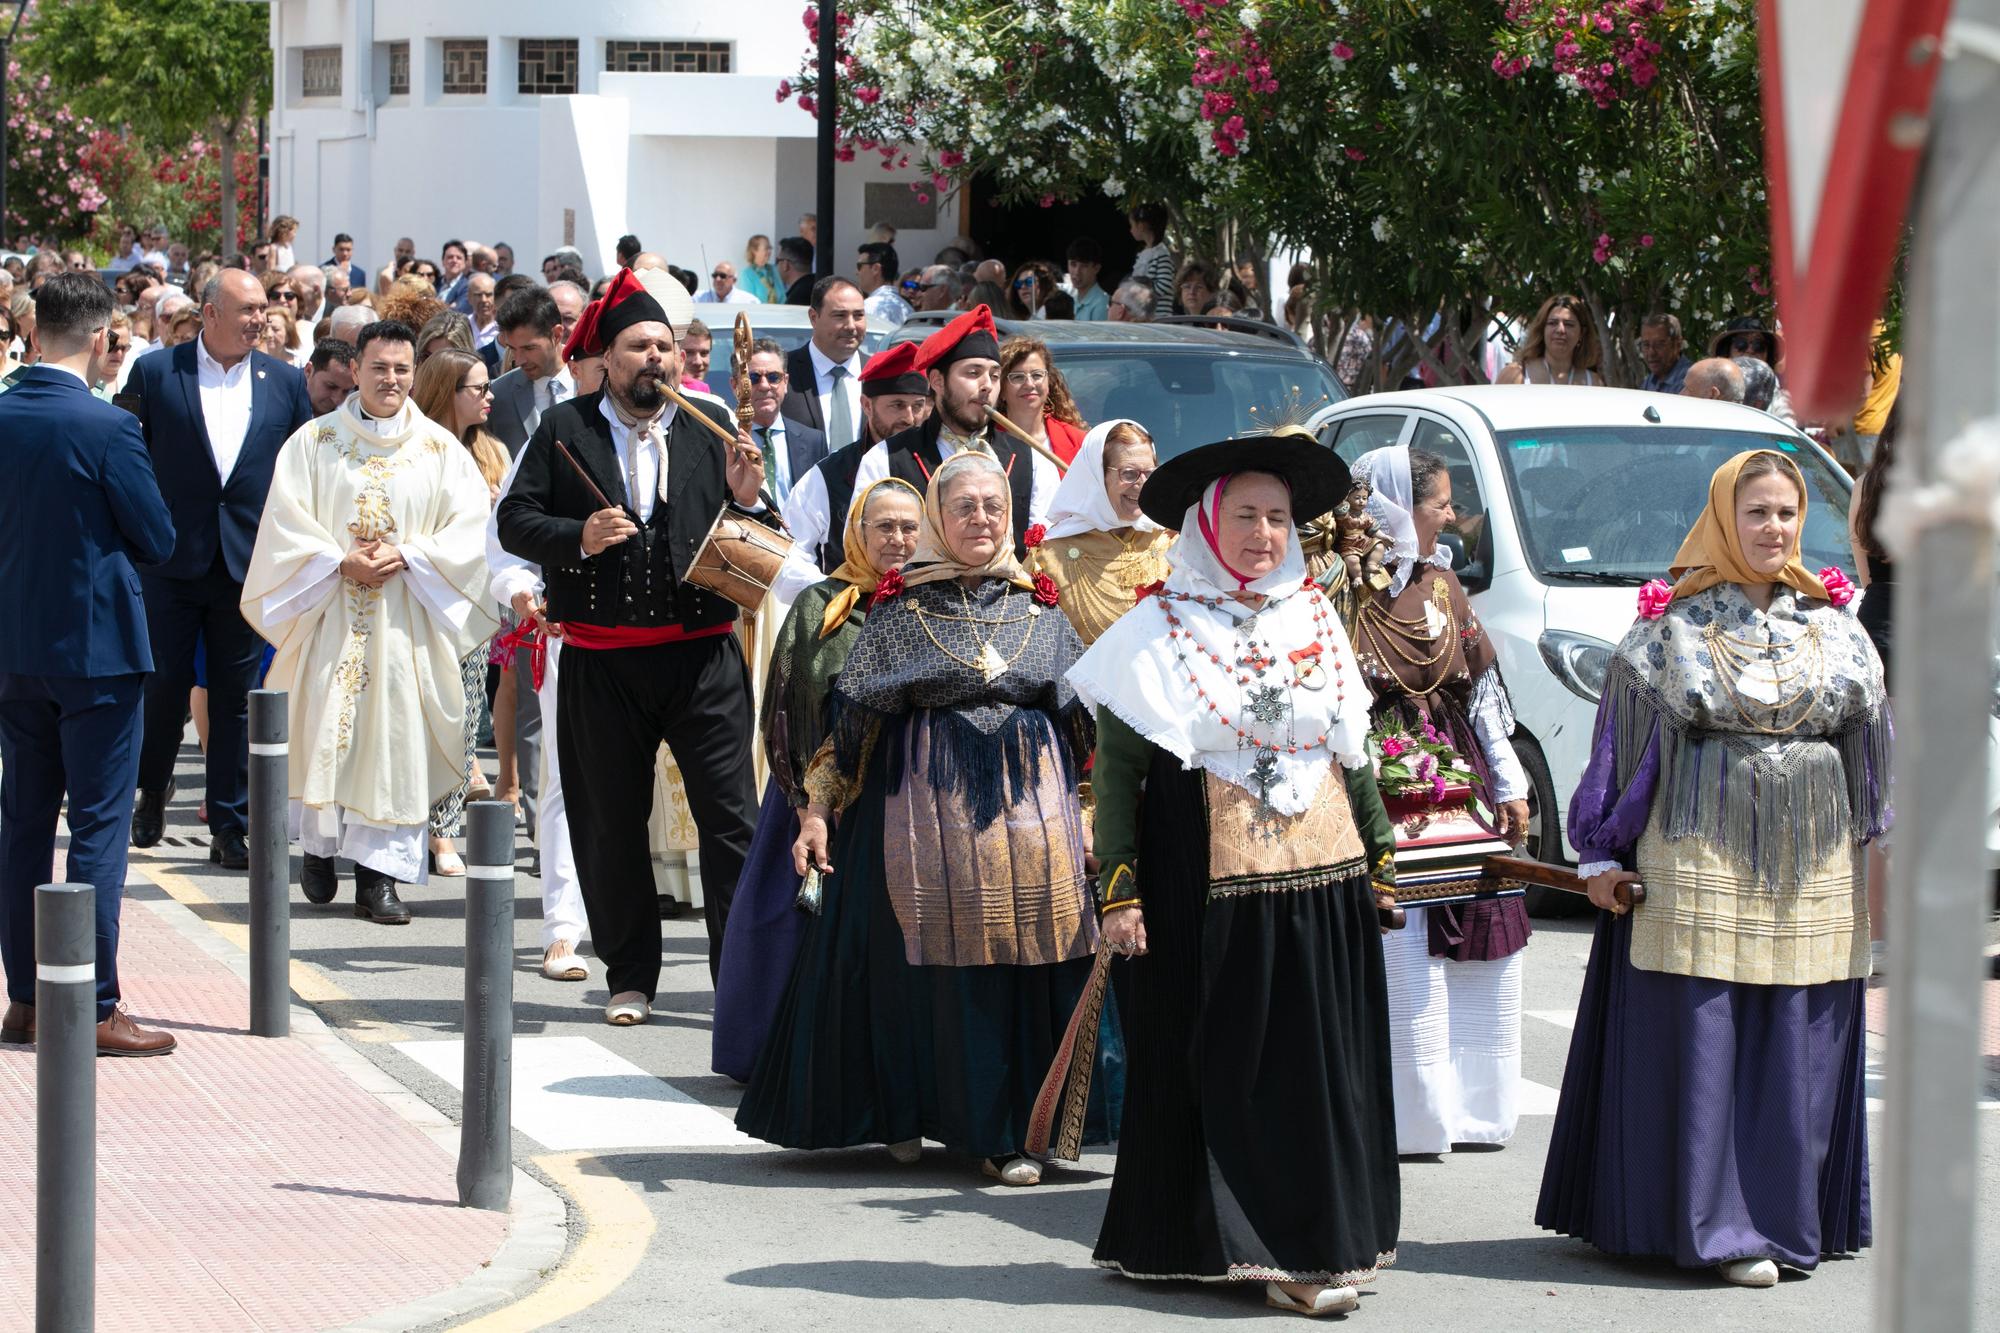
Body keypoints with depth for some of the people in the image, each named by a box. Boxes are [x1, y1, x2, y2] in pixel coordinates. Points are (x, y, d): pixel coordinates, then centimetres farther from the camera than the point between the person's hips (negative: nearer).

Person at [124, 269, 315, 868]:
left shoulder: (285, 381, 6)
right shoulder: (154, 373, -1)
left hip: (249, 564, 2)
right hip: (171, 562, -2)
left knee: (236, 696, 4)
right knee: (164, 684, 3)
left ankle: (229, 828, 10)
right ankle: (154, 788, 28)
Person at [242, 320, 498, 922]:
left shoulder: (440, 448, 6)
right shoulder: (313, 441, 5)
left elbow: (469, 527, 0)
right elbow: (286, 523, -1)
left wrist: (405, 557, -12)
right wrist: (341, 563, -13)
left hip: (407, 619, 0)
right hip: (329, 612, 0)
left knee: (396, 735, -4)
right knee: (324, 730, -1)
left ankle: (379, 873, -2)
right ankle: (319, 844, 21)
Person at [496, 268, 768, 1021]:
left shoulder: (708, 430, 9)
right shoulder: (565, 429, 5)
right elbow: (514, 521, 2)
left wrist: (745, 500, -11)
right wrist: (577, 538, -15)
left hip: (703, 655, 0)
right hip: (602, 664, 0)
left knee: (730, 814, -5)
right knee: (612, 823, 7)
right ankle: (630, 977, 18)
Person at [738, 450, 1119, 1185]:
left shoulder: (1039, 608, 10)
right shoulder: (900, 608, 3)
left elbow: (1084, 715, 14)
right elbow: (849, 715, 1)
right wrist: (817, 810, -5)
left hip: (1030, 806, 2)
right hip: (925, 807, -2)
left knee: (1025, 958, -3)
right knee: (927, 962, 0)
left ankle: (1007, 1131, 3)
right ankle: (907, 1115, 14)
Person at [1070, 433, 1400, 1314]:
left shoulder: (1316, 620, 11)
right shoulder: (1157, 632, -2)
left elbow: (1353, 750, 18)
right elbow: (1117, 769, -4)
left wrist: (1381, 856, 18)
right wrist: (1117, 892, -9)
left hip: (1322, 885, 4)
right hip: (1207, 887, -4)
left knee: (1322, 1067, 4)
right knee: (1222, 1068, -2)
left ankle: (1318, 1243, 11)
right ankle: (1221, 1242, 4)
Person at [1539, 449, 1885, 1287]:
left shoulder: (1832, 627, 11)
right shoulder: (1675, 623, -1)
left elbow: (1871, 742, 15)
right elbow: (1628, 735, 0)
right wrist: (1602, 855, -2)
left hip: (1811, 863, 4)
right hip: (1700, 851, -4)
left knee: (1800, 1045, 3)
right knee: (1700, 1040, -7)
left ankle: (1789, 1220, 11)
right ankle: (1715, 1226, -3)